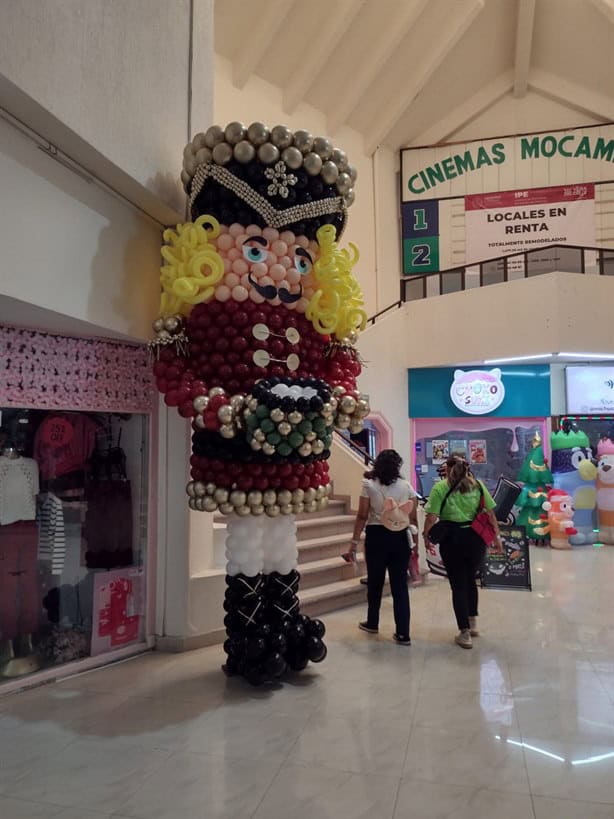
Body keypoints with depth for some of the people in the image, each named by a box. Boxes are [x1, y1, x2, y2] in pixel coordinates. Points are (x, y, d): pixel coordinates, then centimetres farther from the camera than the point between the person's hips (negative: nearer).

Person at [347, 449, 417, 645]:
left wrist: (354, 542, -1)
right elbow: (413, 518, 2)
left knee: (375, 582, 15)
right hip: (400, 537, 2)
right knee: (400, 585, 7)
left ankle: (372, 624, 33)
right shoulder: (406, 486, 3)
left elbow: (362, 516, -6)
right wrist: (415, 541, 10)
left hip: (376, 536, -1)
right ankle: (403, 634, 8)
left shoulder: (369, 485, -4)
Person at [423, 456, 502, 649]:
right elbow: (491, 513, 3)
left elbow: (431, 517, -10)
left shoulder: (440, 487, -4)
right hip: (476, 538, 3)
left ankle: (464, 633, 11)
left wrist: (426, 535, 4)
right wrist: (497, 536, 12)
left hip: (452, 539, -3)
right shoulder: (477, 485, 4)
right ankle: (473, 623, 34)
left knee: (458, 584, 8)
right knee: (470, 580, 24)